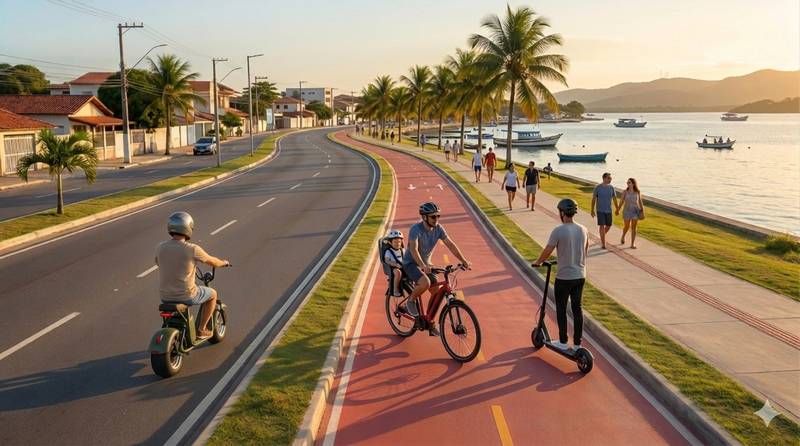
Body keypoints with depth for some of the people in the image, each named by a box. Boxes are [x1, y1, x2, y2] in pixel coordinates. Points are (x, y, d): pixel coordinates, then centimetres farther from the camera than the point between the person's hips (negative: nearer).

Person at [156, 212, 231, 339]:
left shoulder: (160, 247, -5)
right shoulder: (192, 249, -18)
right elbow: (212, 262, -1)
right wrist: (224, 263, 22)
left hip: (165, 297, 5)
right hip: (186, 296, -5)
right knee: (212, 294, 22)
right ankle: (201, 330, 23)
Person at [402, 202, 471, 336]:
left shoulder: (438, 229, -7)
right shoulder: (416, 229, -25)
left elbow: (450, 245, -8)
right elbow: (413, 249, -37)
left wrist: (464, 260, -18)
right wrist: (423, 266, -51)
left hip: (426, 264, 6)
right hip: (410, 263, -6)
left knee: (437, 292, -3)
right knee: (425, 283, -33)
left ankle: (430, 324, 11)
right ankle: (411, 300, -2)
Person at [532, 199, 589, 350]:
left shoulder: (558, 231, -17)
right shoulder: (583, 230, 2)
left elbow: (547, 252, -12)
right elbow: (585, 251, 14)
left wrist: (537, 262, 7)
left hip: (564, 277, -5)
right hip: (580, 276, 6)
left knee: (561, 309, 10)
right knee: (577, 308, 13)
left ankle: (563, 342, 19)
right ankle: (577, 344, 19)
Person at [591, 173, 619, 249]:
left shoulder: (611, 187, -1)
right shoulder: (597, 187, -10)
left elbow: (614, 199, 7)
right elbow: (593, 199, -5)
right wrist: (592, 210, -5)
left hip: (608, 210, 4)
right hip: (600, 210, -4)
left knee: (608, 226, 9)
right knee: (602, 226, -9)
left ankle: (602, 237, 38)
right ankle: (603, 244, -3)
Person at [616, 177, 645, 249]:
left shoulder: (638, 192, -3)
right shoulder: (625, 192, -6)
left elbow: (640, 202, 4)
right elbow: (621, 201, 0)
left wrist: (642, 211, 1)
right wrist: (618, 210, 3)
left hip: (635, 211, 1)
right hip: (627, 211, -1)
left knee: (634, 228, -1)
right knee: (627, 226, 8)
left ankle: (633, 244, 2)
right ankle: (623, 236, 41)